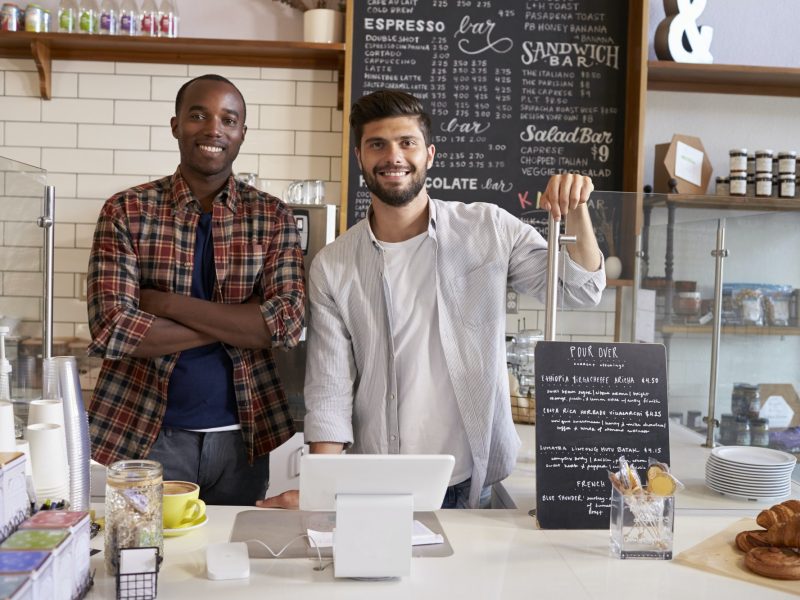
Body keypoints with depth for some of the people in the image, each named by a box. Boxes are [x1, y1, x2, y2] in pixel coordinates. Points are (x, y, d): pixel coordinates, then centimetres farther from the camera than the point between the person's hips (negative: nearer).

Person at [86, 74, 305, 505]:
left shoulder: (272, 217, 1)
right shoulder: (126, 211, -2)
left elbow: (288, 323, -12)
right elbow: (110, 330, -12)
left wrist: (167, 303, -16)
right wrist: (237, 324, -14)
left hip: (242, 436, 1)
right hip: (145, 433, -1)